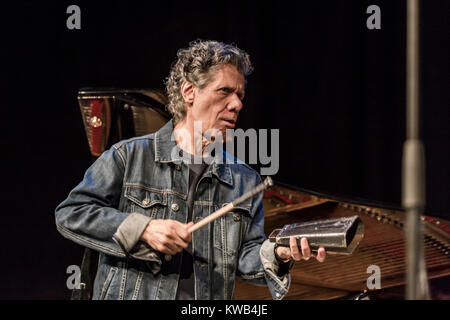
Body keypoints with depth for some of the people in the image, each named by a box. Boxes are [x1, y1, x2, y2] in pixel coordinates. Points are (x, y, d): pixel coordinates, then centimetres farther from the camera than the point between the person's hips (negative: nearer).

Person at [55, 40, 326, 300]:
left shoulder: (245, 180, 13)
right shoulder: (129, 156, 3)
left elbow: (245, 255, 11)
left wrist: (276, 255, -10)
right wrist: (143, 230, -10)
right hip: (131, 295, -1)